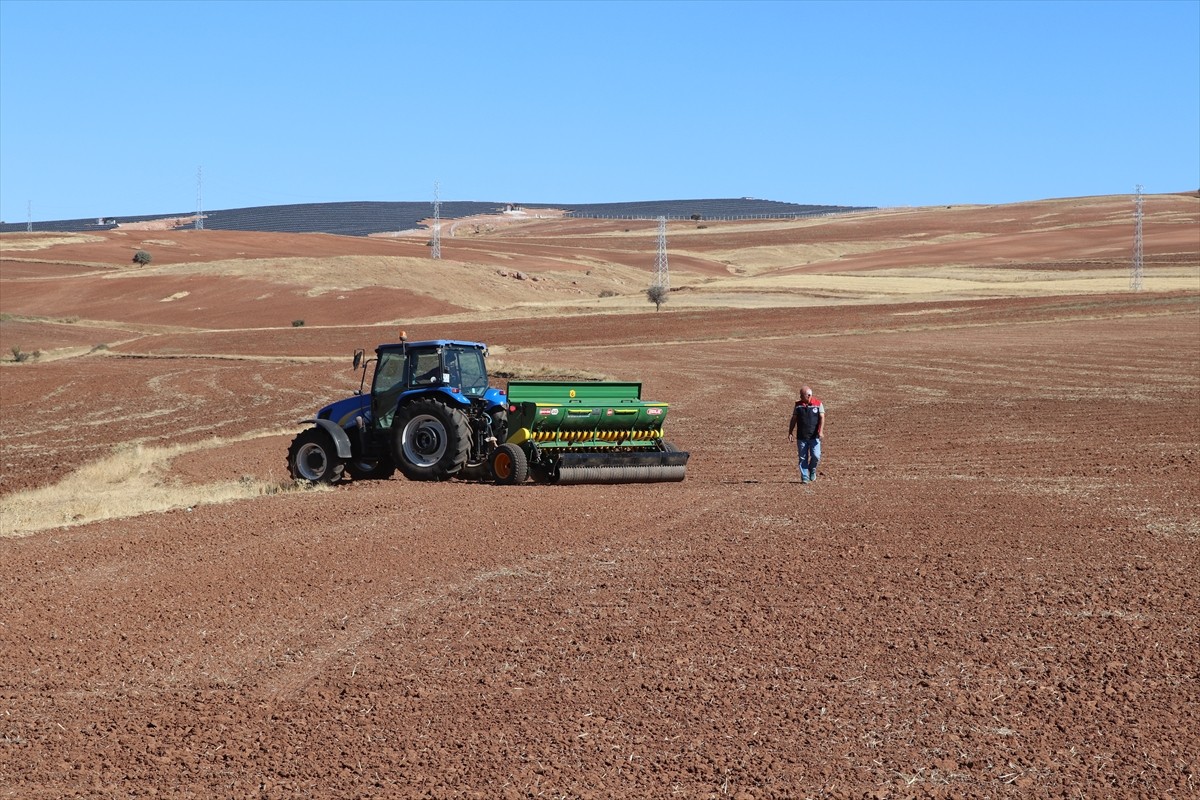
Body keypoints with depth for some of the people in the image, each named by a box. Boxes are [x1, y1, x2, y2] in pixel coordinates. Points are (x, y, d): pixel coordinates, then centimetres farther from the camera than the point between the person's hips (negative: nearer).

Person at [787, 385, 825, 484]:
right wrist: (790, 432, 6)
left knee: (816, 456, -11)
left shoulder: (818, 404, 1)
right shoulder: (798, 405, 7)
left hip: (814, 436, -2)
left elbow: (822, 418, -4)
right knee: (803, 458, 1)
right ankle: (804, 478, 8)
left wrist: (821, 431, -17)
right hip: (801, 436, 2)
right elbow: (794, 419, 11)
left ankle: (812, 470, 18)